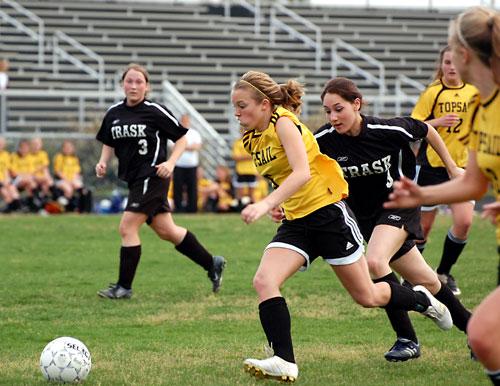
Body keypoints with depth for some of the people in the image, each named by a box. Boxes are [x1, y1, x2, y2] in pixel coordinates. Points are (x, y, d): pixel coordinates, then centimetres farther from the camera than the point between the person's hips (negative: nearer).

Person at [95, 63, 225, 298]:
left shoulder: (155, 111, -9)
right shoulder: (114, 113, 7)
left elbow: (182, 138, -2)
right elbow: (108, 143, 21)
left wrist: (170, 163, -15)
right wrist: (103, 162, 2)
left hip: (152, 176, -7)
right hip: (135, 179, 7)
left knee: (127, 228, -11)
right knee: (166, 231, 12)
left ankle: (124, 286, 0)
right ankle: (212, 264, 27)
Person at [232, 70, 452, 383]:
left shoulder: (284, 122, -17)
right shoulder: (251, 140, 7)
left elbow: (302, 173, -31)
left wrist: (267, 204, -42)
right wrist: (278, 204, 8)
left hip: (329, 212, -7)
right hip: (296, 222, 7)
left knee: (367, 296, 5)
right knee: (264, 281, -19)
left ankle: (423, 300, 34)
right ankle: (284, 362, -20)